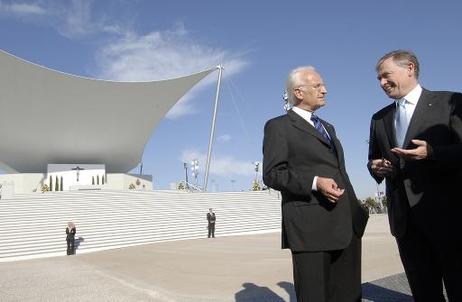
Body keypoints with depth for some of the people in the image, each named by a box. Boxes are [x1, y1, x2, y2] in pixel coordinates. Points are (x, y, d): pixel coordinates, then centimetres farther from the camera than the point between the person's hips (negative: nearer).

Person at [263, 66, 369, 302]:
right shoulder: (278, 126, 0)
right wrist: (314, 183, -22)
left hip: (347, 226, 7)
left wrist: (356, 211, 17)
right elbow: (272, 174, -9)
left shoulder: (327, 127, 24)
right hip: (310, 227, -7)